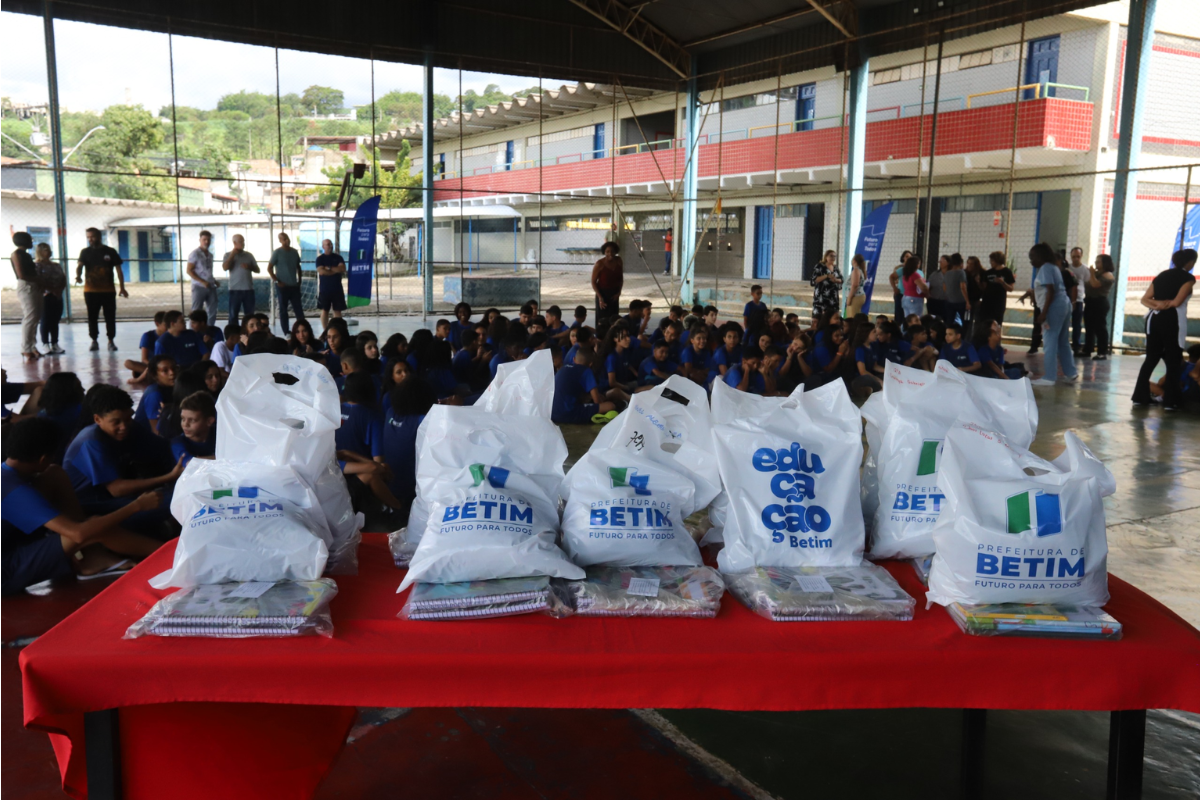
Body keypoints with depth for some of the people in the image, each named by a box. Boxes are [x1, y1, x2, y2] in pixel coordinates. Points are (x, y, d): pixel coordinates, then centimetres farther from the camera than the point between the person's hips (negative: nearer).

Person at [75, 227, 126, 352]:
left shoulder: (110, 252, 5)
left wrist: (122, 288, 0)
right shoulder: (85, 252, 5)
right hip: (91, 291, 1)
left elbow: (118, 270, 6)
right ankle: (94, 341, 13)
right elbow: (80, 266, -10)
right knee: (92, 317, 4)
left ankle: (111, 341, 10)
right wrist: (78, 275, -32)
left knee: (110, 317, 1)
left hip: (108, 290, -1)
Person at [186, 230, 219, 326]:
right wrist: (203, 282, -19)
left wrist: (215, 281, 8)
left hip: (211, 287, 7)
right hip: (199, 287, -7)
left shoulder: (210, 255, 15)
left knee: (212, 312, 7)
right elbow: (189, 271, -11)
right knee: (196, 312, -3)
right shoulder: (195, 254, -6)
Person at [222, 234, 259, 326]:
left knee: (250, 314, 5)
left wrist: (249, 267, -8)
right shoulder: (228, 255, 3)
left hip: (249, 289, 3)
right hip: (235, 289, -3)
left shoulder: (249, 255, 11)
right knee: (233, 314, 1)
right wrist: (232, 255, -11)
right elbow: (225, 268, -12)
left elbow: (257, 269, 12)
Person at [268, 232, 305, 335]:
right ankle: (286, 333, 7)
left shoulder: (294, 252, 8)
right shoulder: (277, 252, -6)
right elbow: (269, 268, -7)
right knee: (283, 310, 3)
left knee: (299, 309, 4)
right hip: (283, 286, -4)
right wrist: (277, 281, -12)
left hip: (294, 286, 4)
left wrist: (300, 280, 10)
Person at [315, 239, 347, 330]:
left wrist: (329, 268, -10)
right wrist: (336, 270, -8)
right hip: (324, 289, -2)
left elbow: (343, 269, -6)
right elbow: (321, 271, -13)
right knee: (324, 310, 1)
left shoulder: (338, 257, 8)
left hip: (337, 289, 2)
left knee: (337, 310, 2)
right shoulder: (320, 258, 1)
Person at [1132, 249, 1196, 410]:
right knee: (1173, 362, 3)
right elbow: (1177, 302, -14)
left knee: (1151, 358, 13)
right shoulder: (1188, 278, -5)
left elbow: (1144, 299, 8)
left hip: (1154, 318, 6)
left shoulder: (1161, 275, 14)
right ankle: (1169, 401, 3)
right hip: (1172, 320, -6)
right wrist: (1167, 304, 5)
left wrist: (1157, 305, -6)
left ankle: (1140, 396, 11)